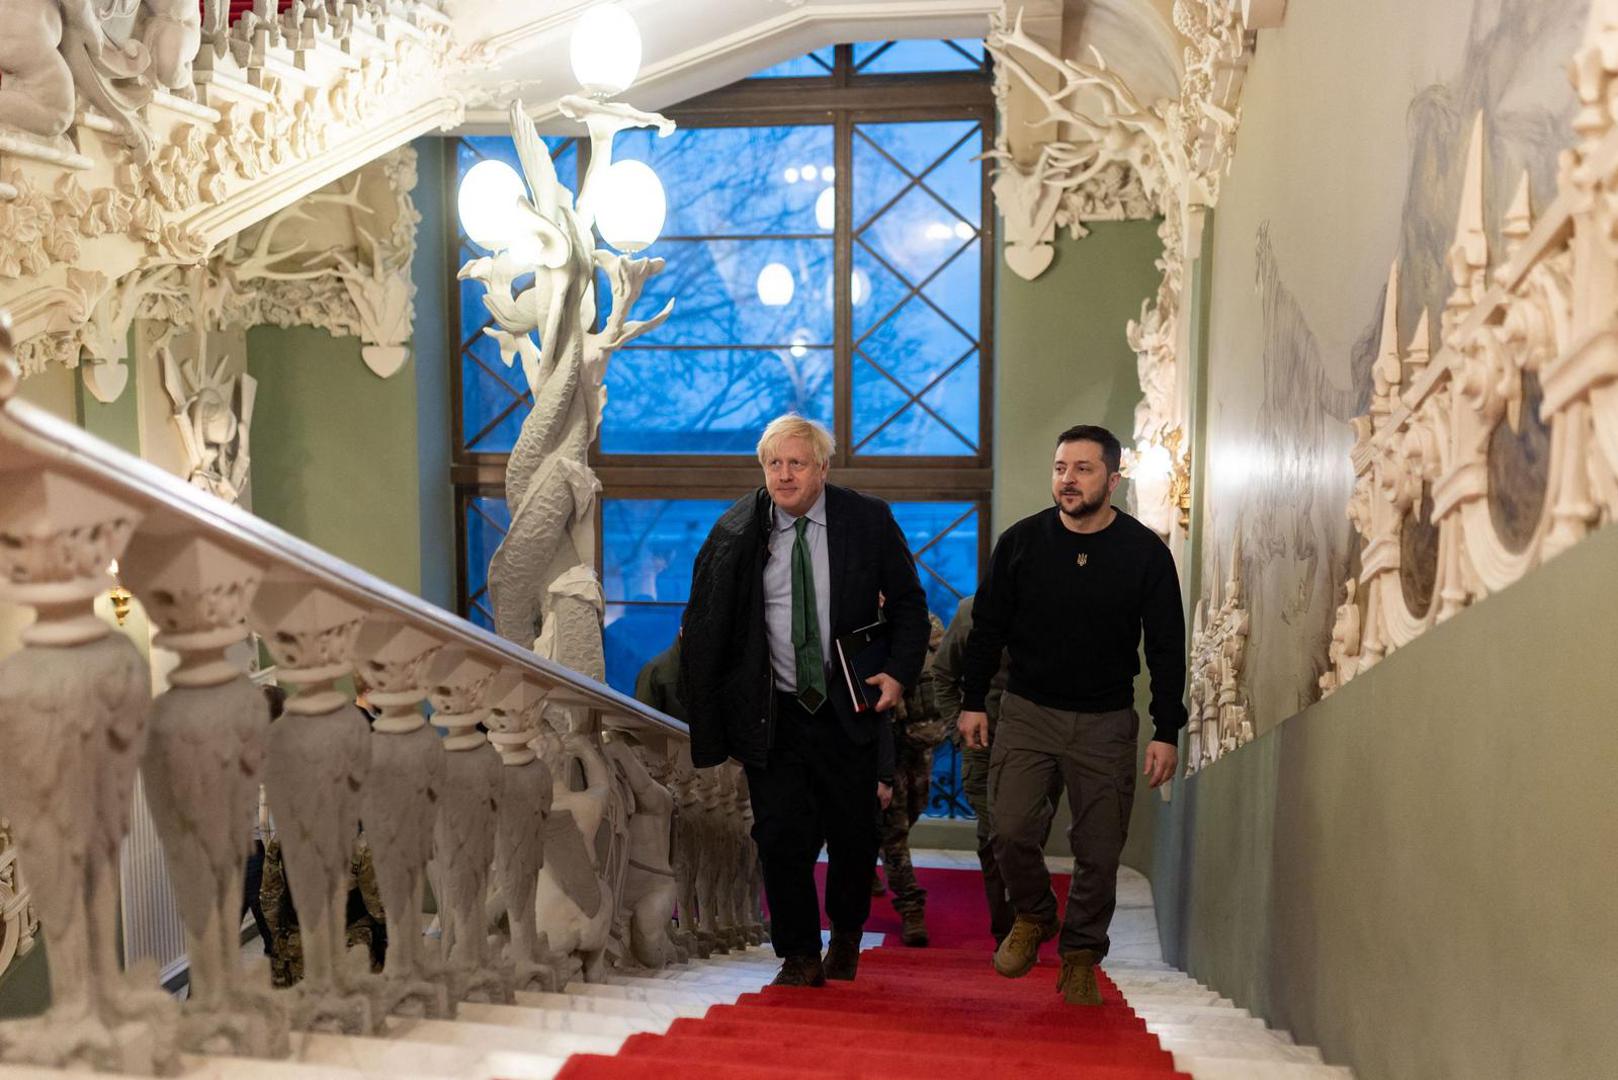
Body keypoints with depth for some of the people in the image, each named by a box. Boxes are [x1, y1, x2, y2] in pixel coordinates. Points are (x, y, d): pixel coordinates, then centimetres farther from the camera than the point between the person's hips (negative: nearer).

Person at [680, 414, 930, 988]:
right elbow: (704, 623, 2)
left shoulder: (868, 520, -4)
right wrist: (706, 714, -4)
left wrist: (900, 672, -8)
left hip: (848, 708, 0)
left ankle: (846, 934, 40)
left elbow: (908, 602, 6)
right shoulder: (736, 531, -3)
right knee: (781, 834, -1)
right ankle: (800, 956, 19)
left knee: (854, 832, 11)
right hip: (771, 712, 0)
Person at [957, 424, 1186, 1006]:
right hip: (1027, 713, 1)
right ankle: (1033, 916, 22)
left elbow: (1167, 648, 0)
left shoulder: (1145, 552, -4)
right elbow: (987, 626, 6)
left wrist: (1167, 732, -3)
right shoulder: (1020, 541, -2)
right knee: (1012, 831, -8)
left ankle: (1080, 956, 25)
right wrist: (973, 700, 4)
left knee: (1099, 851, 4)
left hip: (1106, 723, 0)